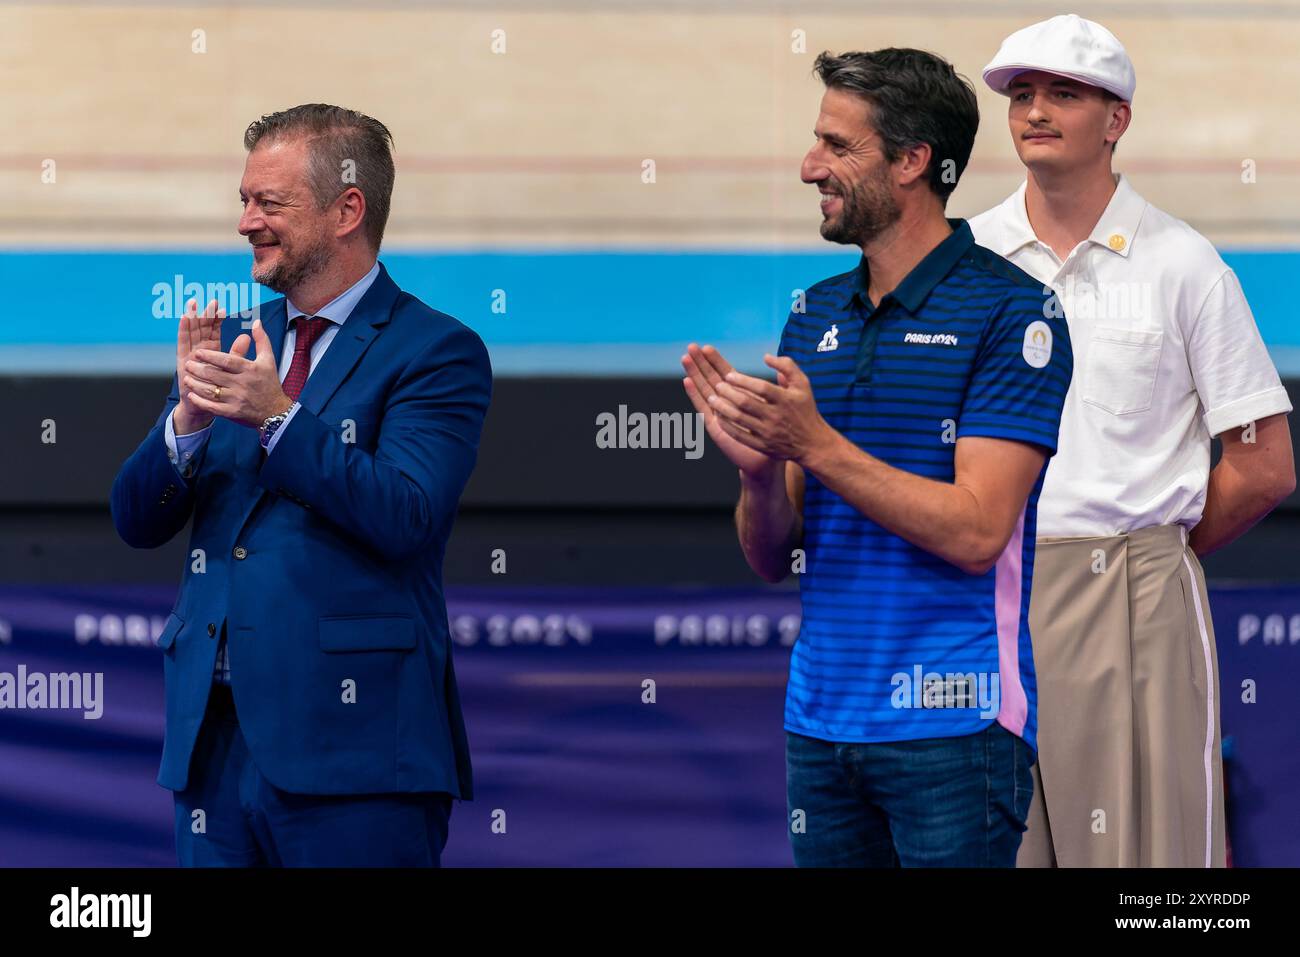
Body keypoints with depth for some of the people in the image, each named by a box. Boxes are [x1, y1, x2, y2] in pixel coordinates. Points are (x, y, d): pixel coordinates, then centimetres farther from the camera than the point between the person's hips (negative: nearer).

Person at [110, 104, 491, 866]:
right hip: (215, 739, 6)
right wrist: (189, 417, -9)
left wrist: (277, 417, -22)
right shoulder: (233, 342, 15)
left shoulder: (434, 352, -4)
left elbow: (406, 517, -16)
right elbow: (138, 522, 10)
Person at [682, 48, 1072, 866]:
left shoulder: (1010, 313, -8)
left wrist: (813, 443, -19)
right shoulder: (814, 318, 12)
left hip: (953, 722, -6)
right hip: (821, 715, 6)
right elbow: (773, 558, 11)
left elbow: (975, 533, -16)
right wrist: (758, 466, -10)